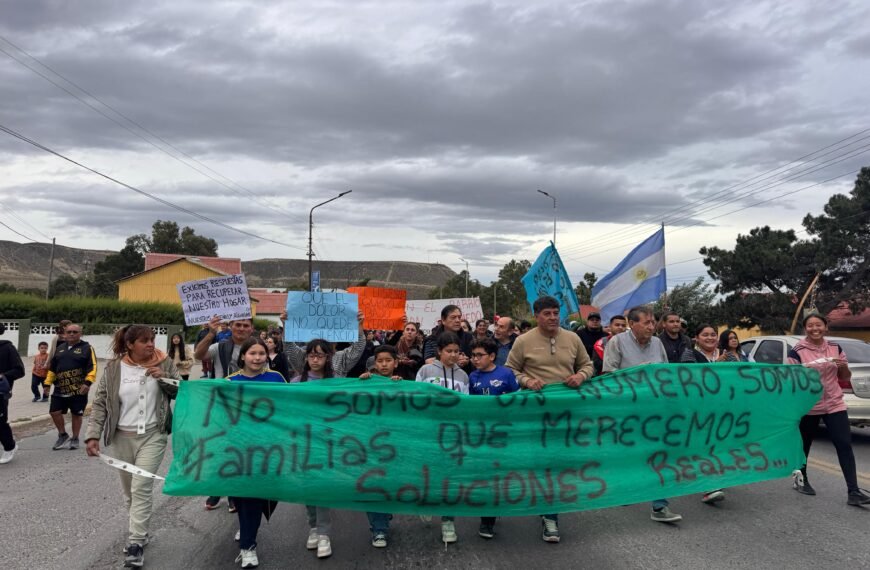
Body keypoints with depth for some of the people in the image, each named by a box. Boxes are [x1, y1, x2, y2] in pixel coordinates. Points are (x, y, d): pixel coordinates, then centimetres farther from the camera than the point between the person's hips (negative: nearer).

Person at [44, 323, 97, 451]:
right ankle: (63, 435, 23)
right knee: (55, 412, 1)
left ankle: (75, 439, 22)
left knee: (76, 414, 6)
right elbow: (52, 367, 19)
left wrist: (87, 383, -21)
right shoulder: (60, 348, 14)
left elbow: (93, 367, -11)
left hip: (79, 390, -4)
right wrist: (48, 383, 14)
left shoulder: (87, 348, -4)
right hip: (60, 389, 5)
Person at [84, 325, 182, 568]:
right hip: (122, 437, 2)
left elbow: (182, 392, 1)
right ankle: (139, 531, 33)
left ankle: (136, 543, -3)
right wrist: (93, 435, -12)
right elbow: (100, 403, -3)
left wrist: (164, 378, -16)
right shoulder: (114, 368, -3)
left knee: (142, 487, -10)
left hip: (153, 435, -2)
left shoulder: (164, 364, -2)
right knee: (129, 489, 13)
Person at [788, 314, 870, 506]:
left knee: (845, 445, -6)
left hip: (834, 404, 3)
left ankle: (853, 492, -4)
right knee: (804, 444, 11)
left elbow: (846, 378, 10)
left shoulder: (835, 348, 5)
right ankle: (801, 479, 33)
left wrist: (843, 366, -10)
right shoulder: (797, 351, -9)